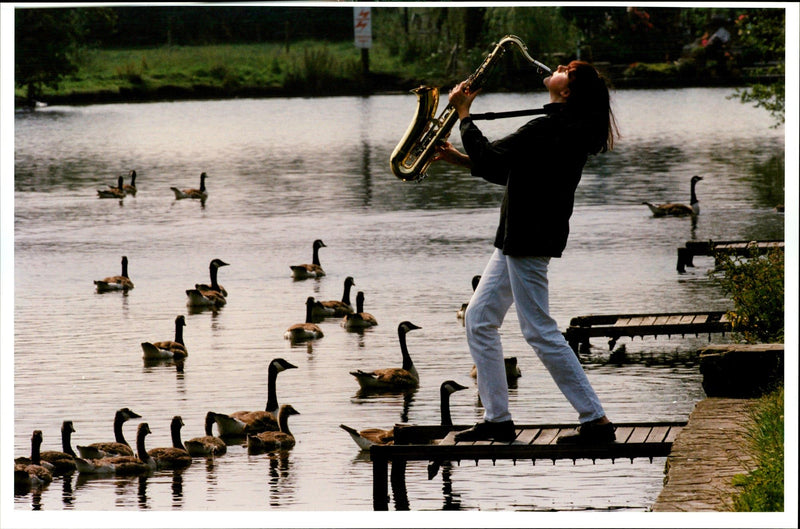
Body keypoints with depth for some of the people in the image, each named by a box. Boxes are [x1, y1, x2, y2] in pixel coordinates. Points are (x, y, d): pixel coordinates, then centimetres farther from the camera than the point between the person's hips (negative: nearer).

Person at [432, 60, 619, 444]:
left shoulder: (548, 130, -19)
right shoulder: (567, 129, 13)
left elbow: (490, 160, -21)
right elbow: (510, 173, 21)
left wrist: (463, 114, -9)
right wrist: (460, 159, 17)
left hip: (528, 240, -11)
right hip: (518, 239, 11)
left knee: (539, 331, -8)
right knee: (479, 320, 13)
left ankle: (595, 421, -5)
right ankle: (497, 419, 15)